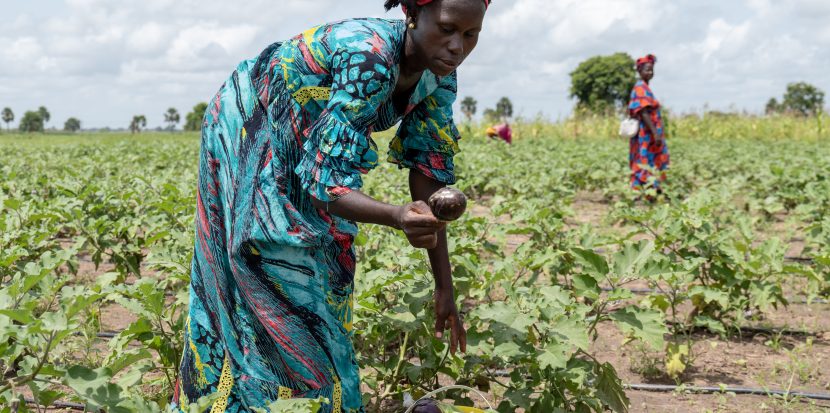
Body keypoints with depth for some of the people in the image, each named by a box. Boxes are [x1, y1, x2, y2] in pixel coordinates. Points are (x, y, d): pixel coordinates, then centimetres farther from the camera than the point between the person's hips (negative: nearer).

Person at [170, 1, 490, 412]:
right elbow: (326, 183, -40)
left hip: (300, 145, 8)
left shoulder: (438, 75, -12)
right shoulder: (370, 58, -37)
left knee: (325, 272, 9)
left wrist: (445, 287, -12)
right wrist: (399, 217, -59)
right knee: (281, 284, -11)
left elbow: (430, 177, -10)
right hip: (246, 131, -8)